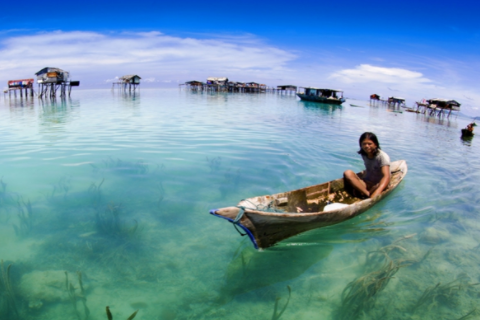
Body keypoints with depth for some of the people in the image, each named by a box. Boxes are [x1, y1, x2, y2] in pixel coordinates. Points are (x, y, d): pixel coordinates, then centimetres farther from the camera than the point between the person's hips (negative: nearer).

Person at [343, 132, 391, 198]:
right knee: (348, 173, -22)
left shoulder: (382, 156, -16)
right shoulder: (364, 155, 4)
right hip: (366, 184, 6)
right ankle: (367, 194, -35)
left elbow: (386, 176, -30)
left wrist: (376, 193, -48)